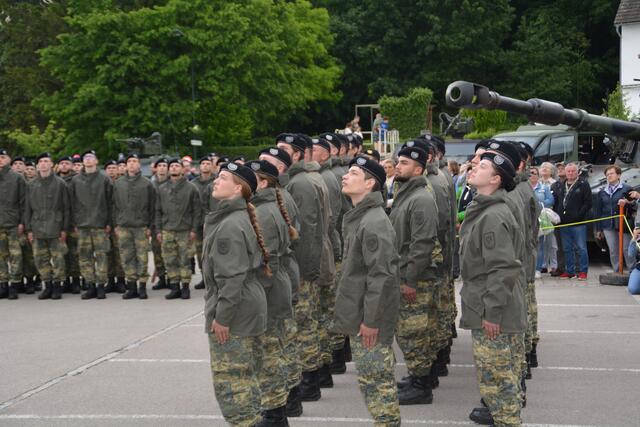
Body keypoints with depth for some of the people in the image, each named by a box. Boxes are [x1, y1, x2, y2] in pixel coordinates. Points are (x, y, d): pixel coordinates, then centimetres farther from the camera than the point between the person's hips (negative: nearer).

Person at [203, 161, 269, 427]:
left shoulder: (230, 226, -19)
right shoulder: (241, 218, 12)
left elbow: (232, 277, -23)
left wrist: (221, 317, -19)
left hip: (234, 314, -10)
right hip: (249, 311, 10)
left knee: (230, 382, -2)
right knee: (247, 379, 18)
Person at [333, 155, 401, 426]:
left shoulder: (374, 222, -19)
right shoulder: (358, 217, 12)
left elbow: (382, 275, -23)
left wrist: (371, 320, -22)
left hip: (370, 319, -10)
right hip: (358, 315, 10)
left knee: (375, 380, 0)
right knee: (370, 378, 17)